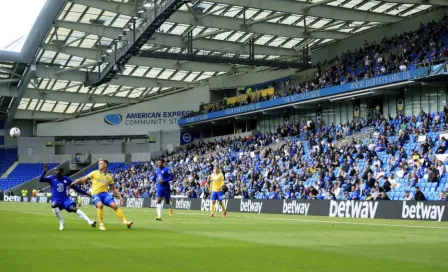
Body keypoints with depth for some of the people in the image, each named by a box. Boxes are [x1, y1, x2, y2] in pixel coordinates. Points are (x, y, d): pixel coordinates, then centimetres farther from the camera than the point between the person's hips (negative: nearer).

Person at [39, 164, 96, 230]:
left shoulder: (66, 179, 4)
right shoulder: (52, 178, -1)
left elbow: (75, 187, 10)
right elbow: (41, 180, -11)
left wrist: (86, 193, 6)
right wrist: (45, 171, -27)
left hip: (65, 199, 1)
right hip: (56, 200, -1)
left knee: (74, 208, -23)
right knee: (53, 205, -36)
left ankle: (89, 221, -31)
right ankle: (61, 222, -17)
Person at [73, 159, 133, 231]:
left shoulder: (109, 177, 10)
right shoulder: (94, 173, 5)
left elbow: (114, 189, 15)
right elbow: (84, 179, 6)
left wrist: (120, 197, 7)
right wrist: (72, 183, 0)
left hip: (105, 193, 2)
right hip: (95, 194, -2)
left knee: (115, 205, -16)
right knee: (100, 205, -32)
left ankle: (125, 222, -13)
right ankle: (101, 225, -21)